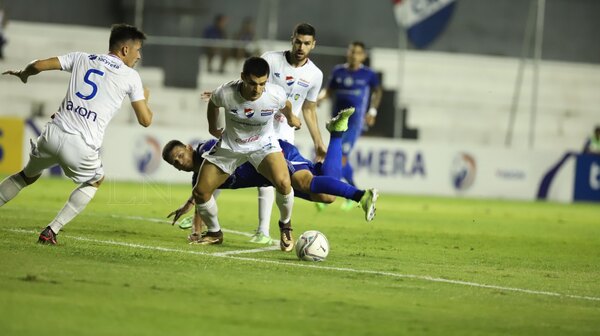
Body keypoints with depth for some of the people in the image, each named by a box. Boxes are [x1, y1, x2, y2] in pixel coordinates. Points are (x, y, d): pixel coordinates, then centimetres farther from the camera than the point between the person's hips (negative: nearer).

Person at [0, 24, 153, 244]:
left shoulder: (82, 59, 12)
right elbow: (145, 120, 6)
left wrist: (23, 74, 30)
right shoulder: (130, 77, 3)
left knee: (28, 176, 30)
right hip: (81, 149, -3)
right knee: (95, 181, 28)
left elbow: (39, 65, 7)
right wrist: (144, 98, 28)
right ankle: (51, 231, 15)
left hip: (52, 135, 3)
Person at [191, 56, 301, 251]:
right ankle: (214, 233, 24)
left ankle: (285, 227, 1)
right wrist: (212, 128, 14)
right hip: (230, 145, 2)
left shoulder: (276, 95, -28)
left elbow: (285, 107, 1)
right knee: (200, 191, -4)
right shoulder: (225, 93, -29)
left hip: (263, 144, -1)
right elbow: (213, 104, -1)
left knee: (283, 183, -28)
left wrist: (290, 118, 22)